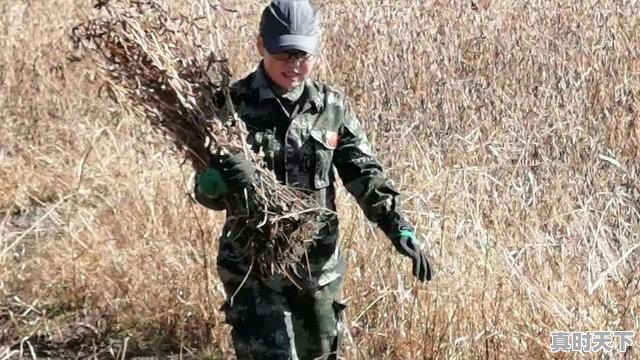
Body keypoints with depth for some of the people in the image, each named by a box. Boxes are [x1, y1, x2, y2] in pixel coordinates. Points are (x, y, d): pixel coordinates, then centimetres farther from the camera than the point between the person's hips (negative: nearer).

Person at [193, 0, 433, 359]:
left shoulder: (333, 107, 1)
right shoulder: (233, 103, -8)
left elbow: (364, 173, 2)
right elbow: (205, 189, -9)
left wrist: (399, 227, -13)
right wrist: (221, 181, -34)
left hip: (319, 262, 4)